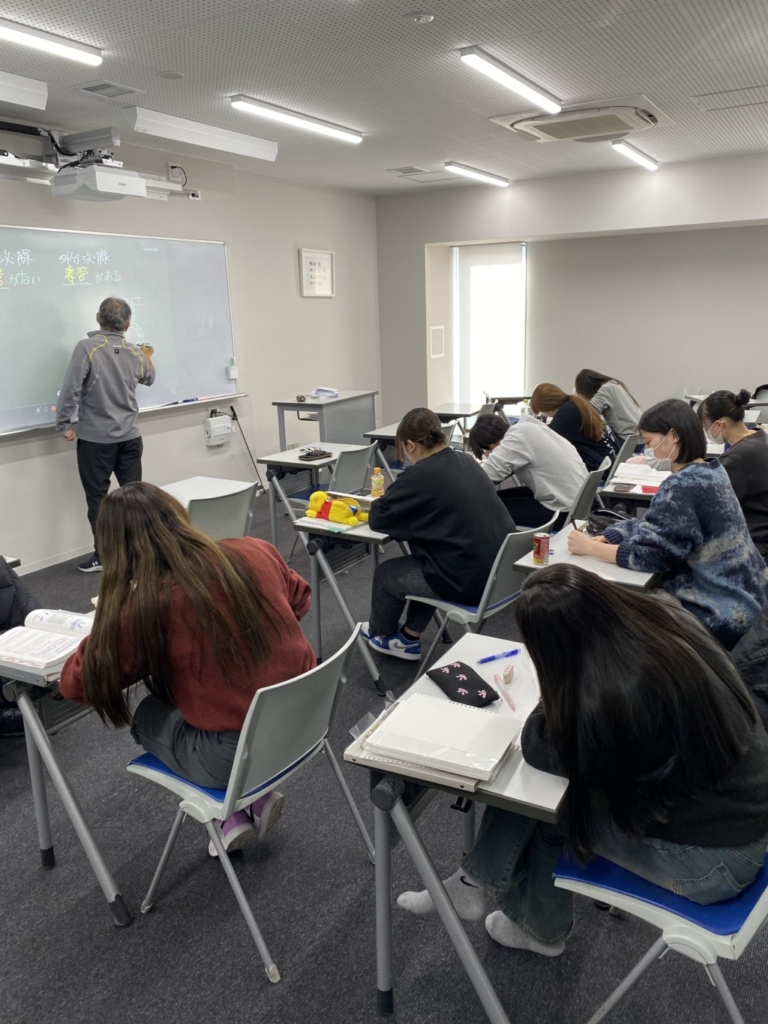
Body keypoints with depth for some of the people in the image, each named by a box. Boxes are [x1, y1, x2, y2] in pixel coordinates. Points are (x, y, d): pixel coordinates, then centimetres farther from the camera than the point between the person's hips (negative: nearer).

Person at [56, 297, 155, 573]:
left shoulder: (86, 347, -11)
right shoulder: (135, 353, 4)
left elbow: (71, 388, -15)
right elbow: (148, 378, 25)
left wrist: (63, 424, -5)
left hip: (96, 437, -4)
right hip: (129, 436, 4)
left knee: (97, 497, 4)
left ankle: (103, 556, 9)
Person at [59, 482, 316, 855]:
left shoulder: (145, 606, -18)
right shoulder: (256, 552, -5)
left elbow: (77, 684, -6)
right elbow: (299, 599, 15)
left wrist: (109, 625, 8)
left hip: (238, 754, -5)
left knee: (148, 717, 23)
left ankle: (232, 815, 17)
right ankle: (256, 795, 22)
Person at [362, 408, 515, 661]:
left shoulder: (420, 475, -15)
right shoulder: (466, 461, 8)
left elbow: (377, 518, -6)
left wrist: (387, 498, 14)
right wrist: (398, 495, 19)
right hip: (500, 571, 8)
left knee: (386, 573, 16)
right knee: (421, 563, 30)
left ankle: (380, 633, 42)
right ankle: (408, 638, 37)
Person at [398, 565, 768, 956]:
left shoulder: (606, 702, -34)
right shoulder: (670, 620, -12)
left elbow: (538, 750, -13)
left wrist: (558, 692, -4)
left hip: (715, 858, -7)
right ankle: (475, 882, 20)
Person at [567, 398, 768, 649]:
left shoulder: (682, 486, -23)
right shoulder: (711, 471, 6)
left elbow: (648, 553, -23)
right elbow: (654, 526, 6)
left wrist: (590, 547, -11)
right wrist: (603, 538, -5)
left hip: (722, 614, -9)